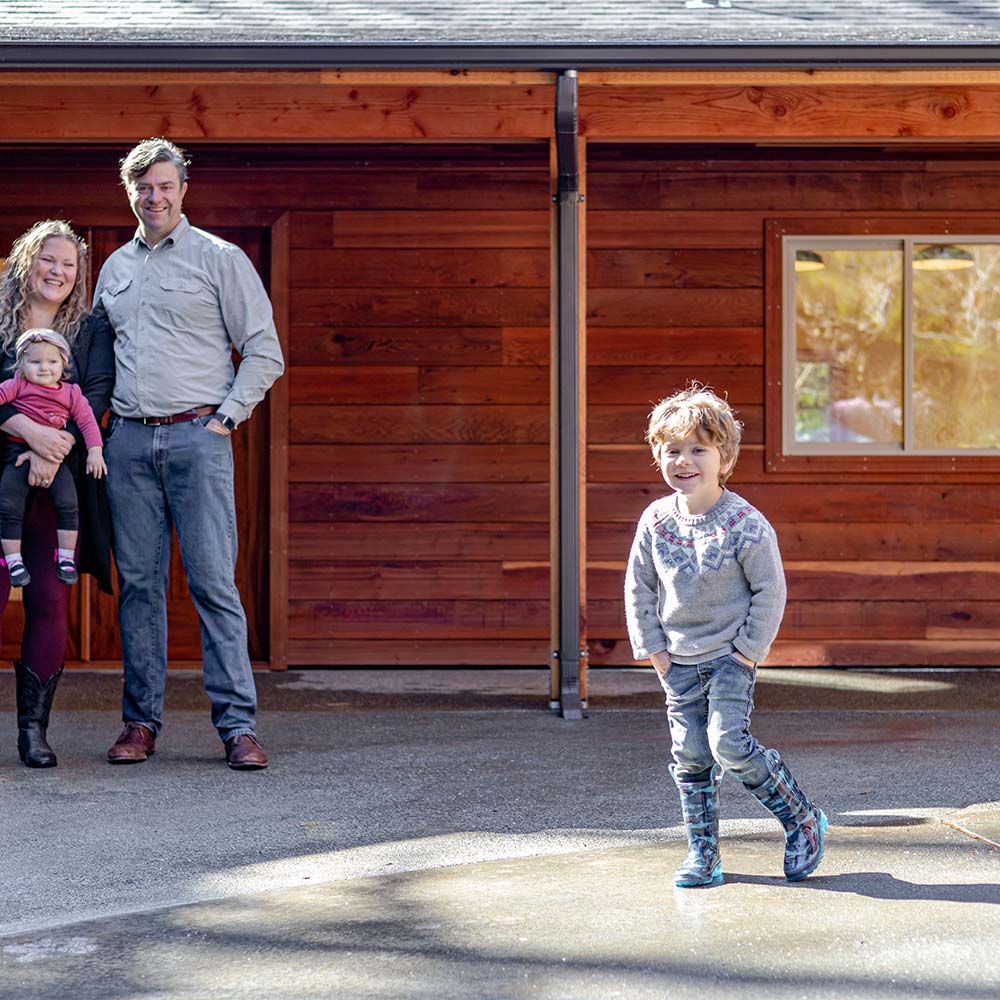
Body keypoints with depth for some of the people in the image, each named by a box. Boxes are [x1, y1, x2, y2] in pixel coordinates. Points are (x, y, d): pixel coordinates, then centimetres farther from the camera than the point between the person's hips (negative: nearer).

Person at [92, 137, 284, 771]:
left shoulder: (220, 260, 3)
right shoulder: (115, 268, 17)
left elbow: (264, 351, 1)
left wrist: (227, 416, -6)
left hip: (197, 437, -4)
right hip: (128, 439, 4)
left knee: (213, 581, -7)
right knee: (138, 581, 4)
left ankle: (238, 724, -6)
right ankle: (142, 719, 10)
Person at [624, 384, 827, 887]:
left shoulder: (745, 523, -14)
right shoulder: (656, 520, -1)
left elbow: (770, 591, -9)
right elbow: (639, 589, 7)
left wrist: (749, 651, -11)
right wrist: (653, 650, 2)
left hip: (730, 657, -4)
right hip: (678, 661, 5)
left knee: (729, 743, -16)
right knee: (689, 757, 4)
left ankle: (803, 820, 3)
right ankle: (702, 853, 15)